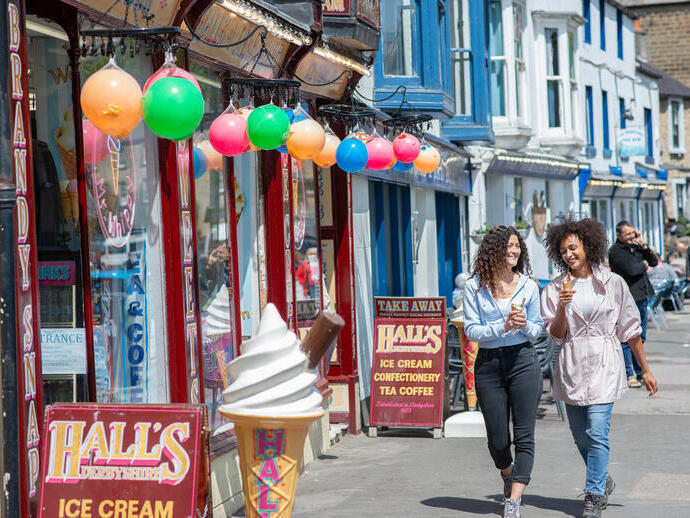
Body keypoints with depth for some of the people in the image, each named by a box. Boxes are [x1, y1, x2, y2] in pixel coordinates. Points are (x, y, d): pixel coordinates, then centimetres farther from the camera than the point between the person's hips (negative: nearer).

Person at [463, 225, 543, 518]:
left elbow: (537, 329, 11)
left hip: (522, 360, 0)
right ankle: (508, 477, 39)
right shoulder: (474, 287, -1)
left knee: (524, 436, -9)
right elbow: (471, 331, -5)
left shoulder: (528, 286, 3)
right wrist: (503, 326, -19)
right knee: (497, 440, 7)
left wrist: (525, 325, -12)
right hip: (488, 365, 0)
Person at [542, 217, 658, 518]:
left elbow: (630, 329, 6)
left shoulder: (612, 283, 1)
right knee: (580, 436, 10)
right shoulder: (555, 288, 4)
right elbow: (556, 335, 0)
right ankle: (604, 481, 34)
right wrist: (563, 306, -17)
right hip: (571, 367, 3)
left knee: (597, 433, -13)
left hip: (603, 365, -2)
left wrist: (645, 370, 8)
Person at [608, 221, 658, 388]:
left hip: (641, 298, 8)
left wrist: (643, 245, 0)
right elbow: (631, 269, -21)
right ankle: (629, 375, -1)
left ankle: (639, 372, 24)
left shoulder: (635, 247, 13)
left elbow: (654, 262, 11)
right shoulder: (615, 251, -11)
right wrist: (644, 264, -2)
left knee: (640, 338, 15)